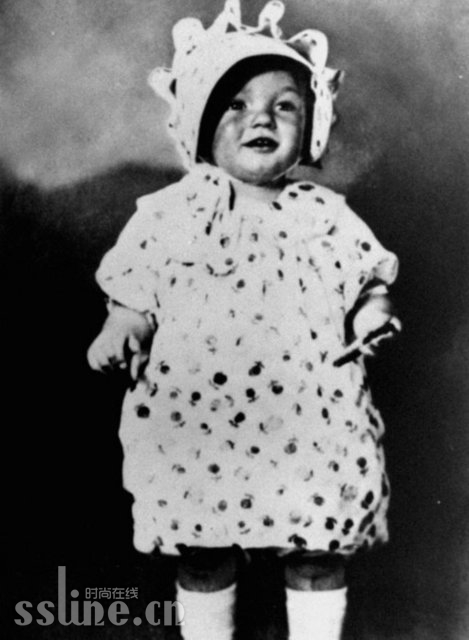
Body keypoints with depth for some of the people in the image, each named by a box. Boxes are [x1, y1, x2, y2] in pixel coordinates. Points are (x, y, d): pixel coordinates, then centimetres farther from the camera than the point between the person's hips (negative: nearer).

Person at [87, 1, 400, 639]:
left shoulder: (326, 215, 3)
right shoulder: (167, 214, -1)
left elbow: (366, 280, 10)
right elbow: (135, 298, 4)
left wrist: (373, 310, -10)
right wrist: (122, 330, -16)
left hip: (311, 430, 1)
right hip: (197, 430, -1)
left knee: (319, 556, 15)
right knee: (205, 559, 15)